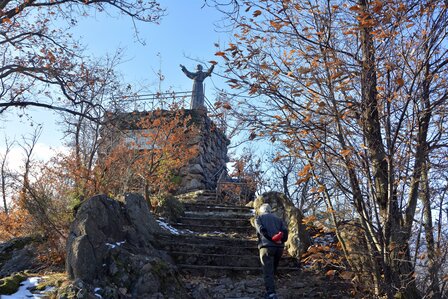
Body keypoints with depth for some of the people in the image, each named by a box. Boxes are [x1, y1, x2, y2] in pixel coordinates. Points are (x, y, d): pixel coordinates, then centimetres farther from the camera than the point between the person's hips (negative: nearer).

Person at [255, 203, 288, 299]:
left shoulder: (259, 217, 13)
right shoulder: (278, 219, 23)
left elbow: (261, 230, -7)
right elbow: (285, 230, 6)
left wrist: (272, 239, -8)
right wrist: (281, 241, 3)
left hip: (267, 246, -4)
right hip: (279, 247, 4)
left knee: (268, 272, -6)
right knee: (273, 270, 18)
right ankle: (270, 290, 26)